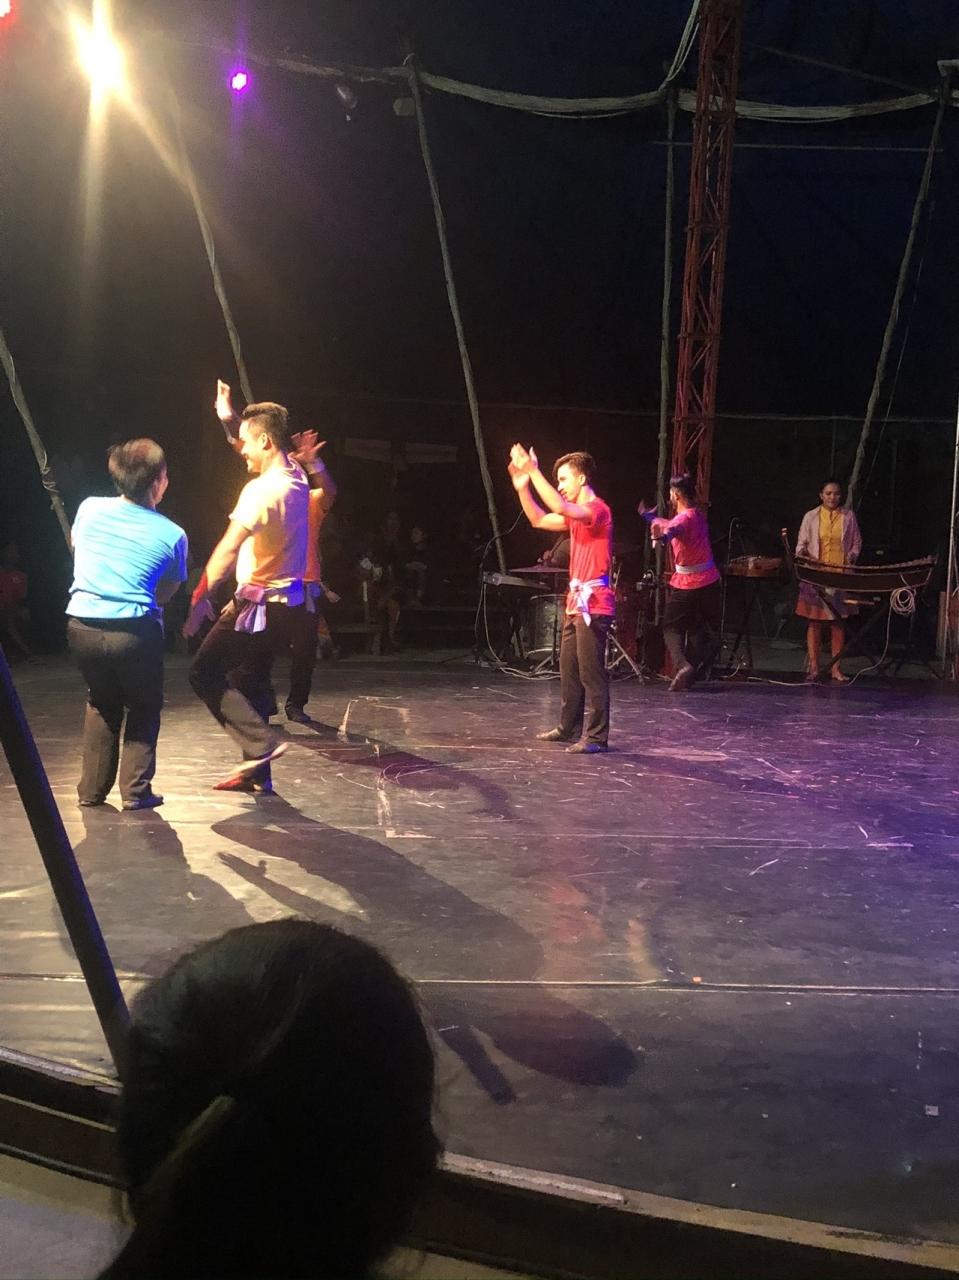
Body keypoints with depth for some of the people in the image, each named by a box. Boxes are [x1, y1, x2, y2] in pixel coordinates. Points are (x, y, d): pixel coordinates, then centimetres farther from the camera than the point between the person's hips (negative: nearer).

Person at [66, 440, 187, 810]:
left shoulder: (89, 509, 6)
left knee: (101, 702, 26)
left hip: (82, 627, 3)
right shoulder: (172, 535, -1)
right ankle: (136, 790, 12)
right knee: (143, 707, 19)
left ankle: (92, 789, 27)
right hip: (135, 630, -3)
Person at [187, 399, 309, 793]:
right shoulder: (296, 478, 6)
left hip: (259, 605, -9)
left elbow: (228, 548, -26)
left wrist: (200, 596, -25)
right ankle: (256, 772, 20)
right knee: (250, 681, 15)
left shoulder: (262, 489, -20)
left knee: (205, 673, -3)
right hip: (287, 601, 9)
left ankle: (260, 743, -8)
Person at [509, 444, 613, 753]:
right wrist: (522, 486, 8)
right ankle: (569, 728, 24)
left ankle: (596, 736, -3)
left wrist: (534, 471, -26)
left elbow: (560, 507, -30)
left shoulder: (597, 509, -13)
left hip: (593, 604, -10)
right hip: (576, 602, 10)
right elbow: (538, 520, 20)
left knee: (591, 673, -8)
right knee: (569, 670, 15)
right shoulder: (576, 514, 18)